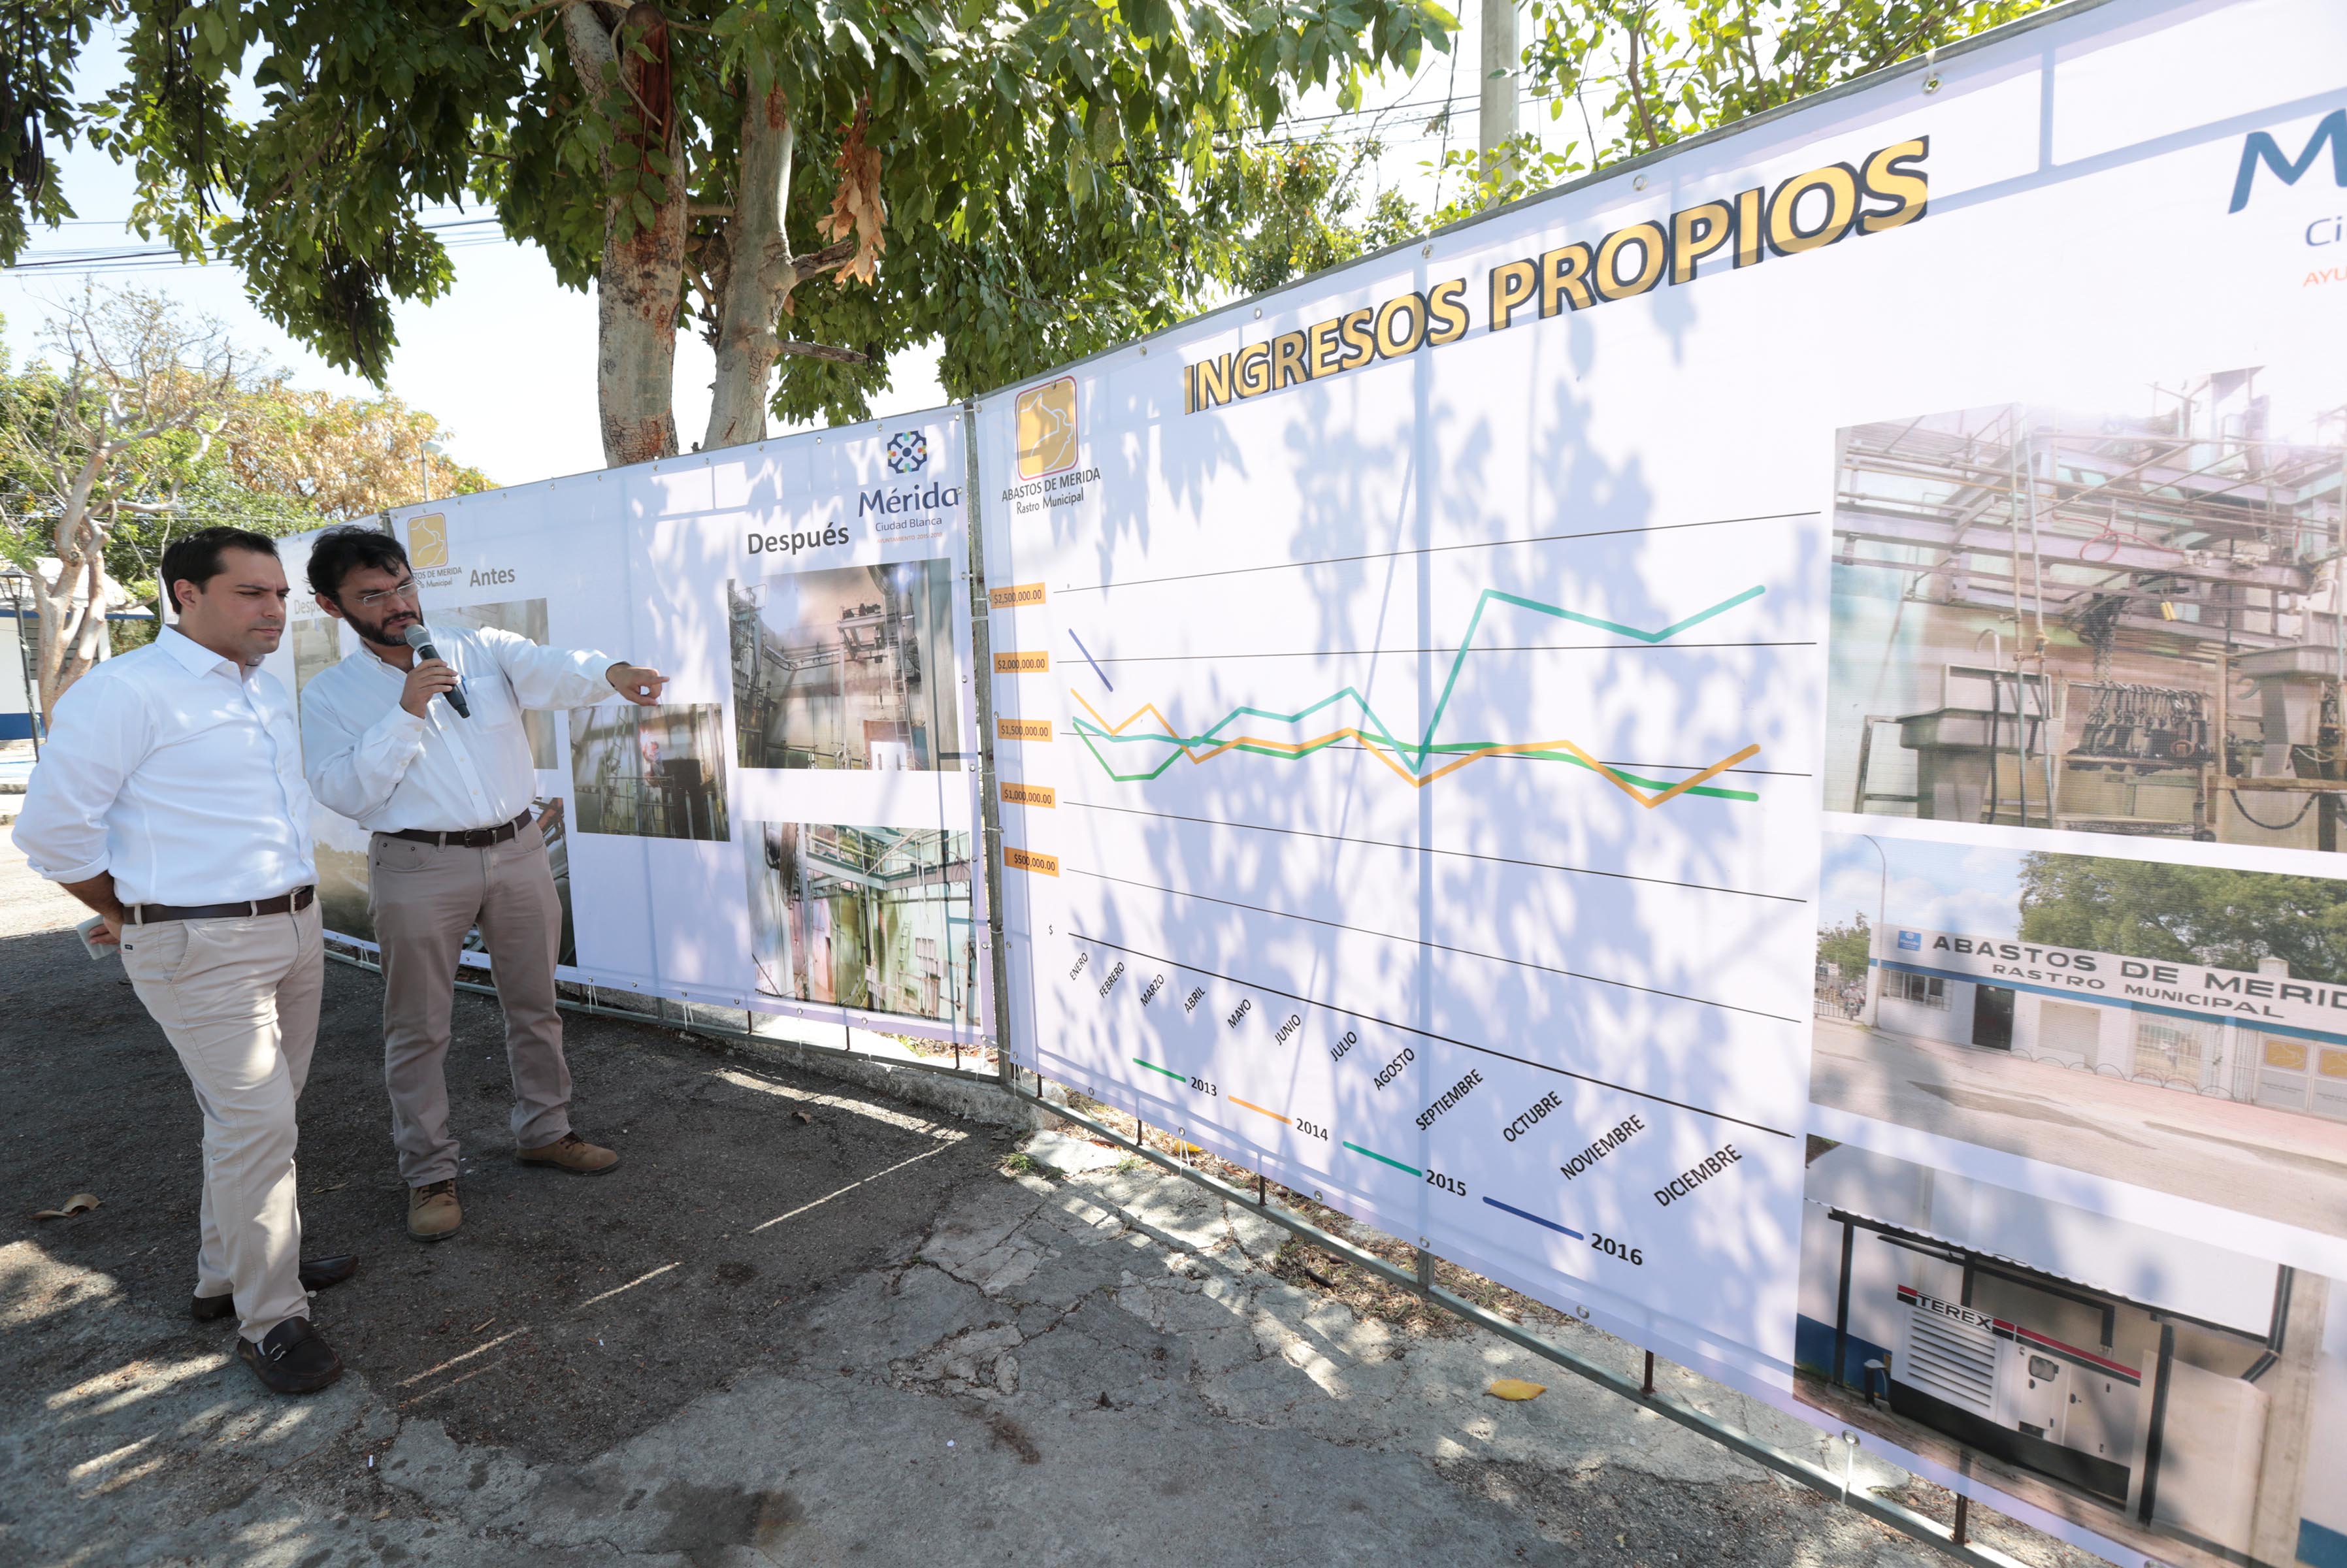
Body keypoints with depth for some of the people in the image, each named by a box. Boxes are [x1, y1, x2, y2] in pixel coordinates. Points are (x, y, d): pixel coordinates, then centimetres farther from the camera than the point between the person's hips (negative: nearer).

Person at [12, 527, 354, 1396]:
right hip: (203, 950, -8)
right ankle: (269, 1320, 7)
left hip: (295, 928, 8)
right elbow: (51, 828, -10)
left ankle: (230, 1269, 34)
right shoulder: (126, 690, -12)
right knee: (256, 1123, -6)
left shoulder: (269, 691, 12)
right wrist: (135, 914, 1)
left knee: (257, 1117, 17)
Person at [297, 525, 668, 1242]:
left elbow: (551, 672, -16)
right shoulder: (330, 693, 3)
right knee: (419, 1027, 5)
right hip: (419, 867, -2)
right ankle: (430, 1175, 19)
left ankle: (543, 1130, 31)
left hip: (517, 851, 2)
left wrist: (612, 673, -39)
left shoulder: (481, 647, 4)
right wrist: (406, 715, -16)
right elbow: (344, 792, -7)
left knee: (535, 1004, 13)